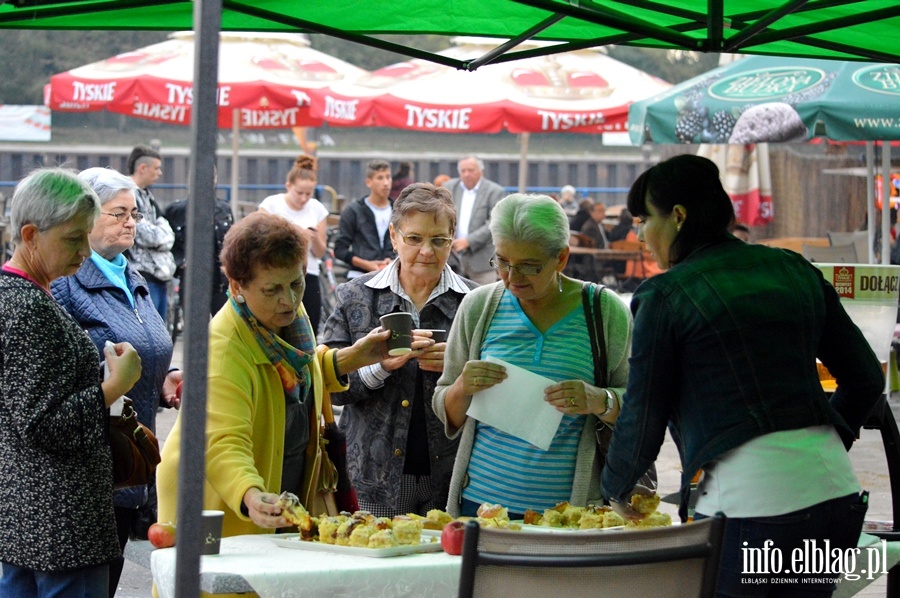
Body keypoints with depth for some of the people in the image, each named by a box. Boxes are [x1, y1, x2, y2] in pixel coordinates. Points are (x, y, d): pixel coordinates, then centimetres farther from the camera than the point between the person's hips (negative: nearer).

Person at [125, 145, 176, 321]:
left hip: (159, 274, 9)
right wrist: (164, 235, 3)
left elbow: (168, 236, 13)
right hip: (143, 276, -9)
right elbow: (147, 235, -16)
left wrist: (159, 235, -6)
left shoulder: (147, 195, 17)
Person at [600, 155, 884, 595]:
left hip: (745, 497, -6)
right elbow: (866, 378, 17)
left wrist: (617, 490, 19)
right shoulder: (794, 271, 13)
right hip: (835, 490, 6)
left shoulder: (666, 295, -2)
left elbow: (644, 414, 2)